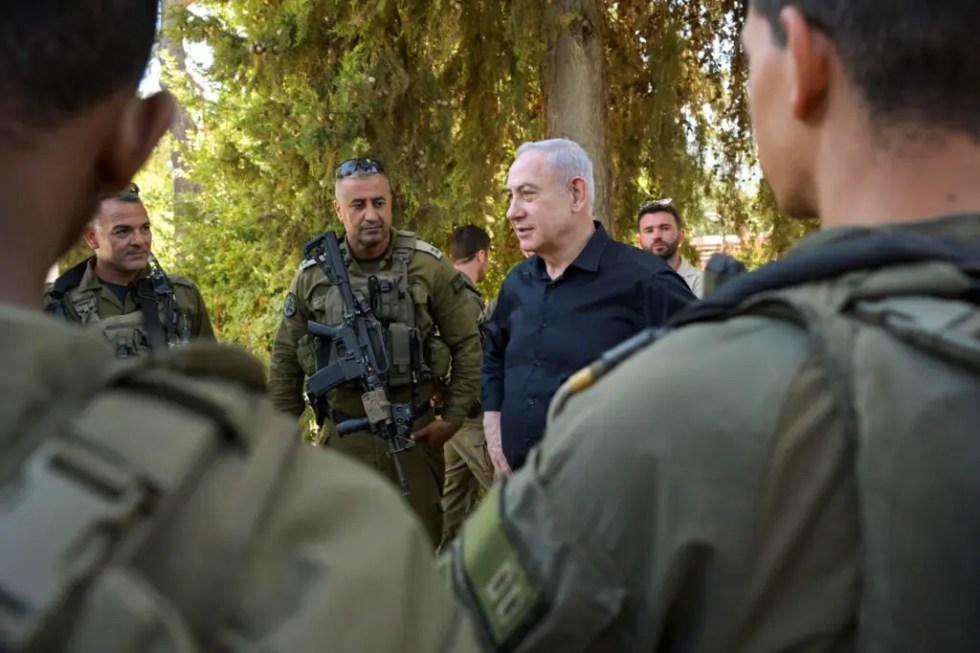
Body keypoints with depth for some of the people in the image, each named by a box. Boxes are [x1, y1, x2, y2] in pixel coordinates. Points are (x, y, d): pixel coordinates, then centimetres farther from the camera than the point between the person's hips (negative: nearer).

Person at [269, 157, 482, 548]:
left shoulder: (428, 266, -4)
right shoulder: (313, 274, 1)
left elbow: (467, 342, 1)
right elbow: (286, 360, 8)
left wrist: (454, 417, -3)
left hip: (414, 434, -1)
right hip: (341, 438, 1)